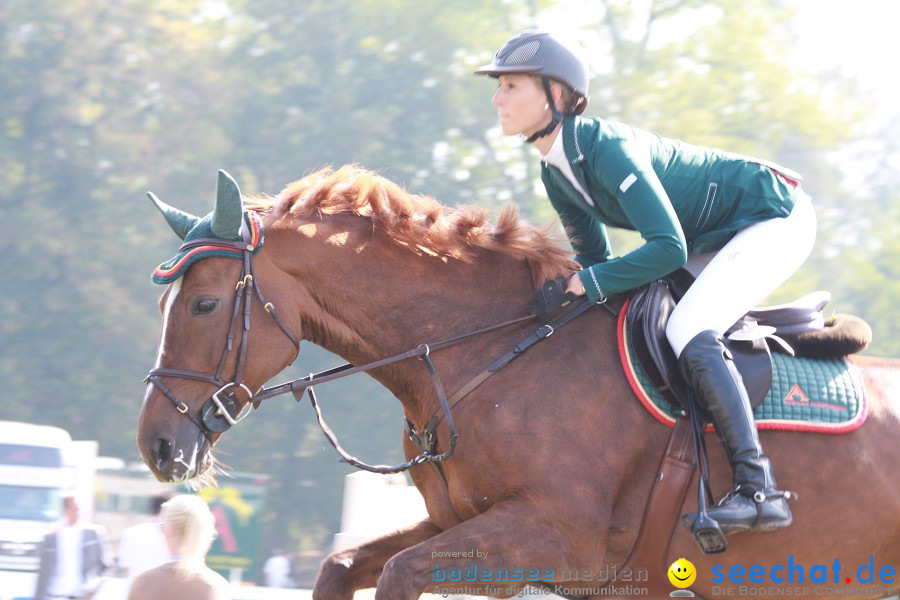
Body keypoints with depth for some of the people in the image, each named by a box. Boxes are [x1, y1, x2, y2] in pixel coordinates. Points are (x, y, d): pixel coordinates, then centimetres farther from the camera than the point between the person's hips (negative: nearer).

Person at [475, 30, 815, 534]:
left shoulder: (608, 148, -29)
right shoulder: (555, 174, 0)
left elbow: (669, 248, -33)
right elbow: (599, 259, 12)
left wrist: (580, 285, -32)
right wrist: (577, 290, -5)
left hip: (777, 217, -10)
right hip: (715, 240, 10)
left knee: (690, 333, -28)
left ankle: (759, 488, -28)